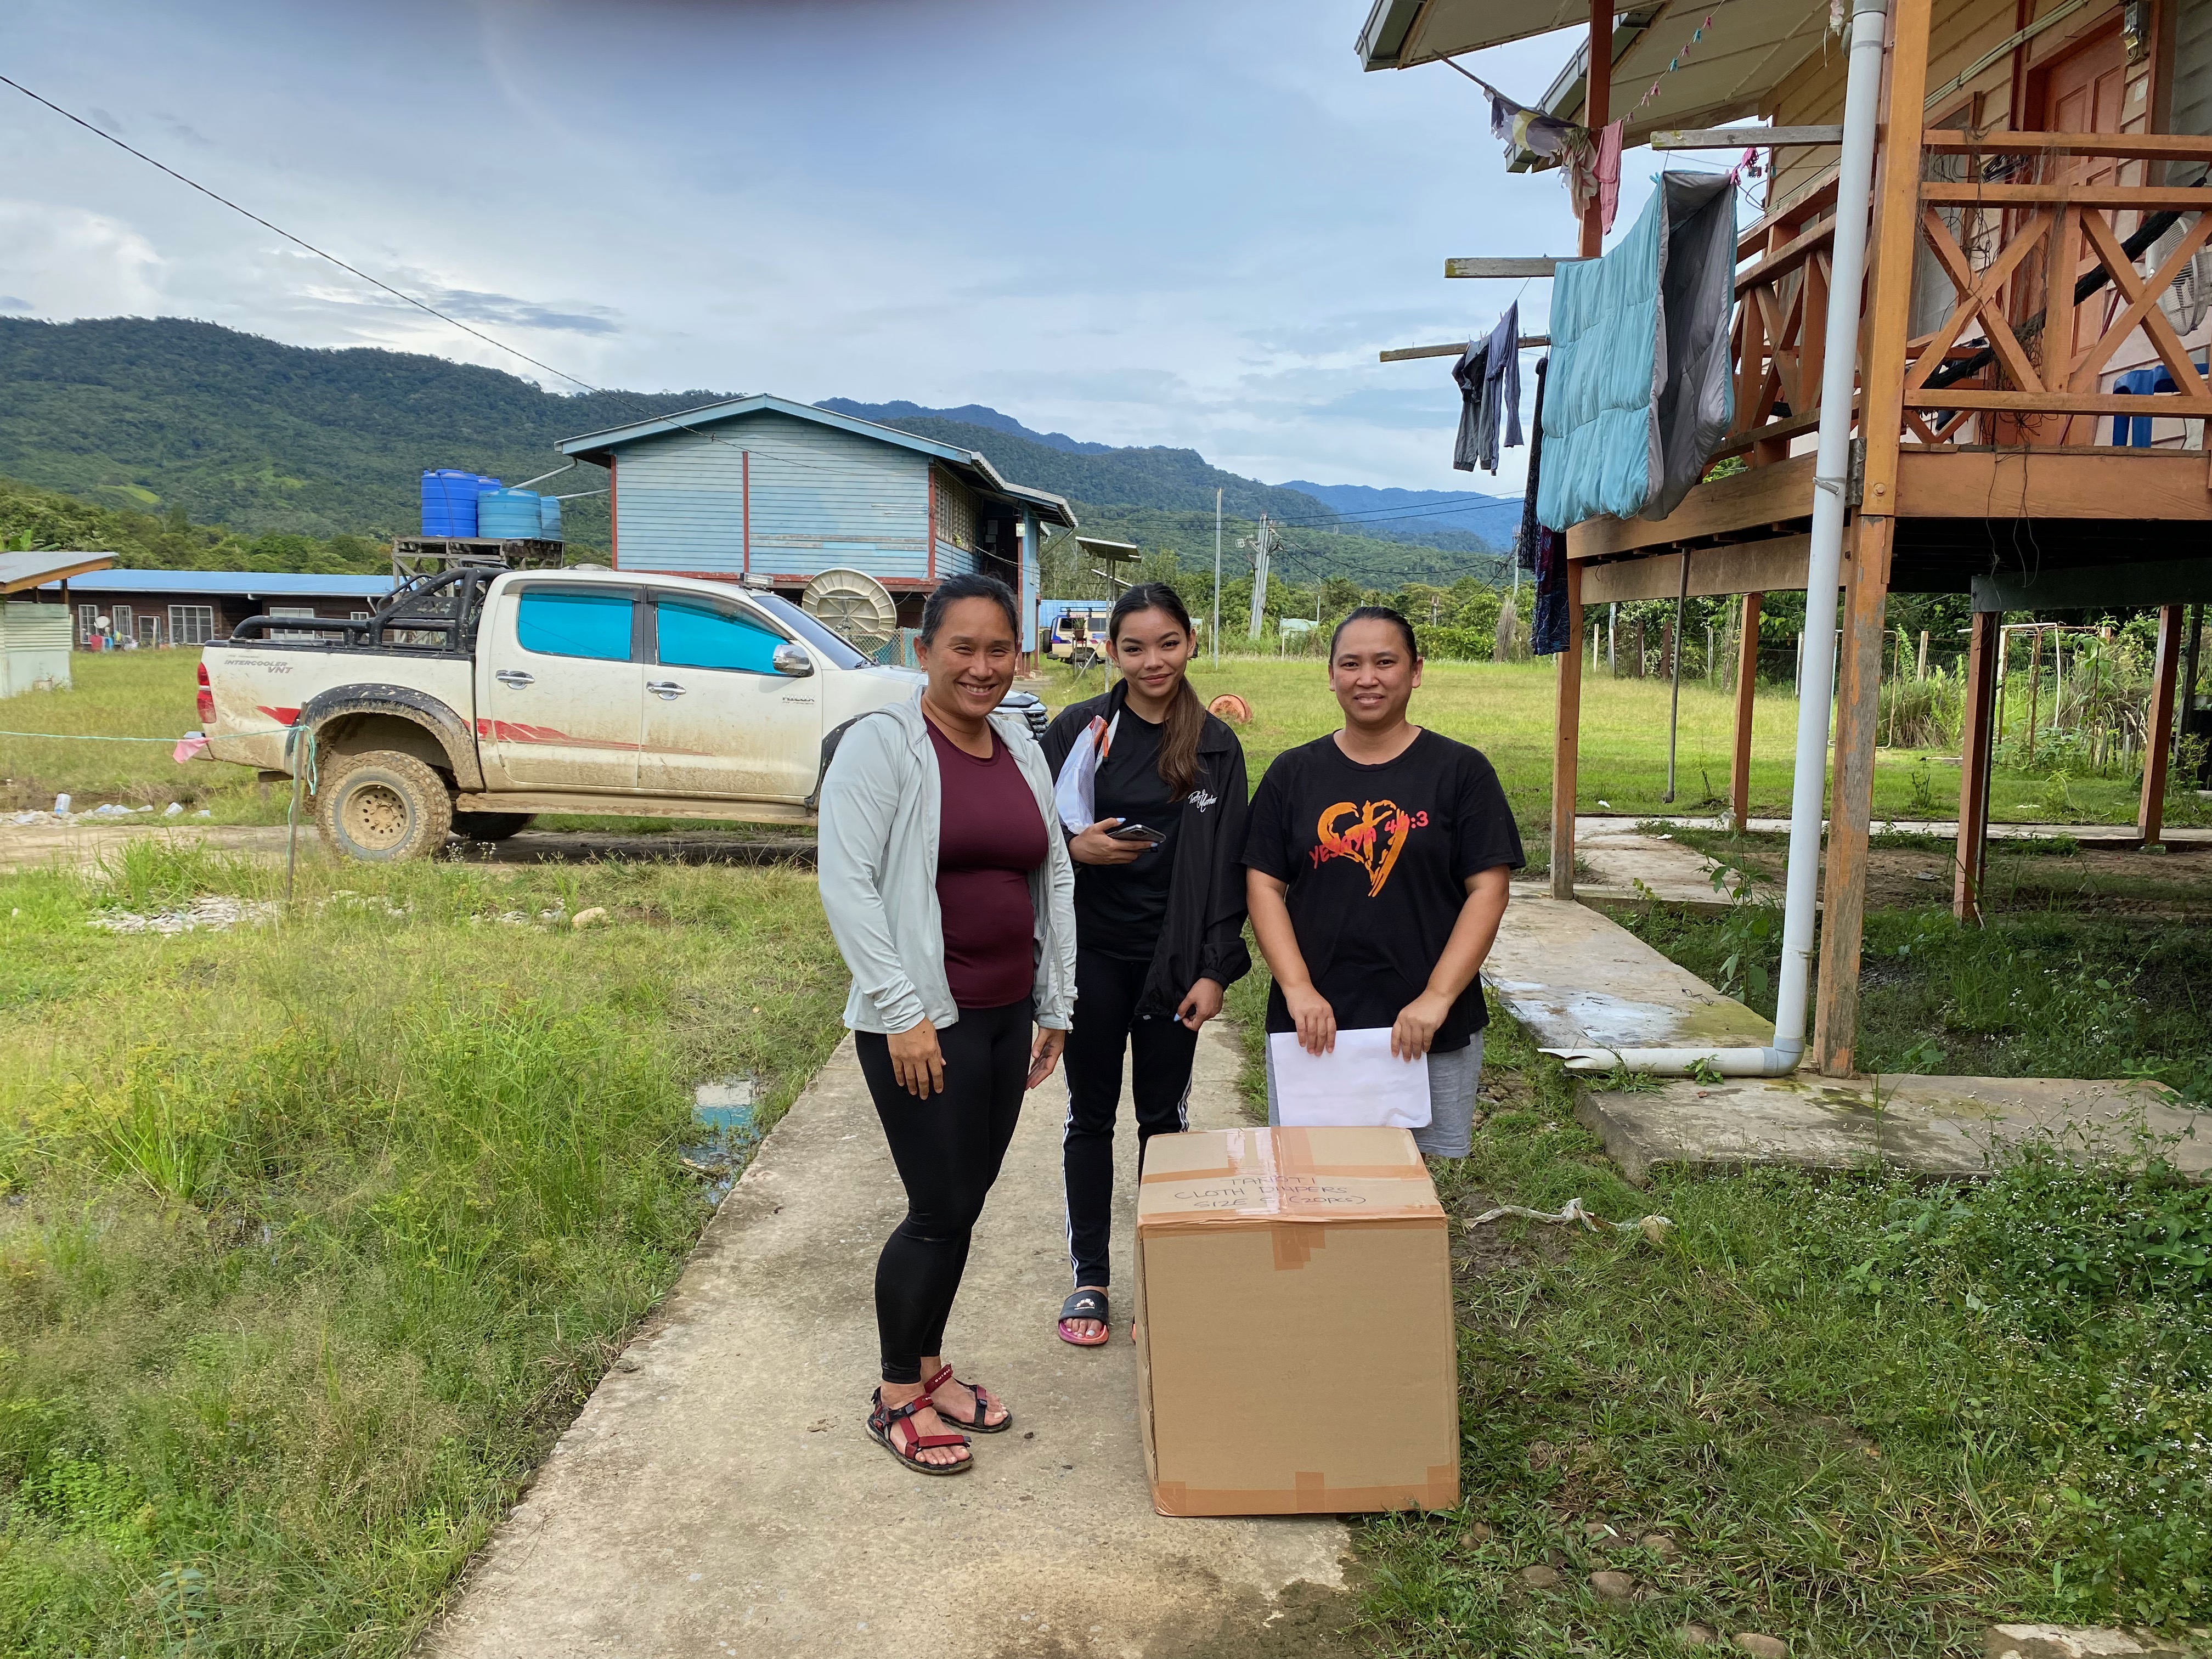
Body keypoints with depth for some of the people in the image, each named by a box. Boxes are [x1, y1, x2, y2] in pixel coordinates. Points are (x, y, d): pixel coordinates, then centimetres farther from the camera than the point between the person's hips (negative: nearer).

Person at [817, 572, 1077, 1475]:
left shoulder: (1022, 748, 10)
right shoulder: (881, 743, -10)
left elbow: (1055, 878, 16)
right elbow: (846, 882, -15)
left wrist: (1054, 1007, 14)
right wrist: (903, 1012, -18)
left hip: (1008, 1015, 7)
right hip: (921, 1024, -6)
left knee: (965, 1202, 14)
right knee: (940, 1210, -1)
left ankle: (930, 1367, 33)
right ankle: (896, 1399, 18)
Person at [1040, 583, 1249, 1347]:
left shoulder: (1216, 747, 1)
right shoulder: (1078, 729, -2)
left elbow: (1228, 866, 1)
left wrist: (1215, 970, -5)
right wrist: (1075, 848, -18)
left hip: (1172, 957, 1)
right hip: (1091, 953, 0)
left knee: (1165, 1116, 10)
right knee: (1090, 1114, 9)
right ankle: (1089, 1279, 22)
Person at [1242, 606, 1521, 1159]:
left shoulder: (1461, 771, 0)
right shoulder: (1293, 774, 6)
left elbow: (1488, 891, -4)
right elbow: (1264, 886, 3)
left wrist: (1438, 998, -13)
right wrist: (1297, 989, -10)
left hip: (1430, 1031, -1)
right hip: (1313, 1027, 2)